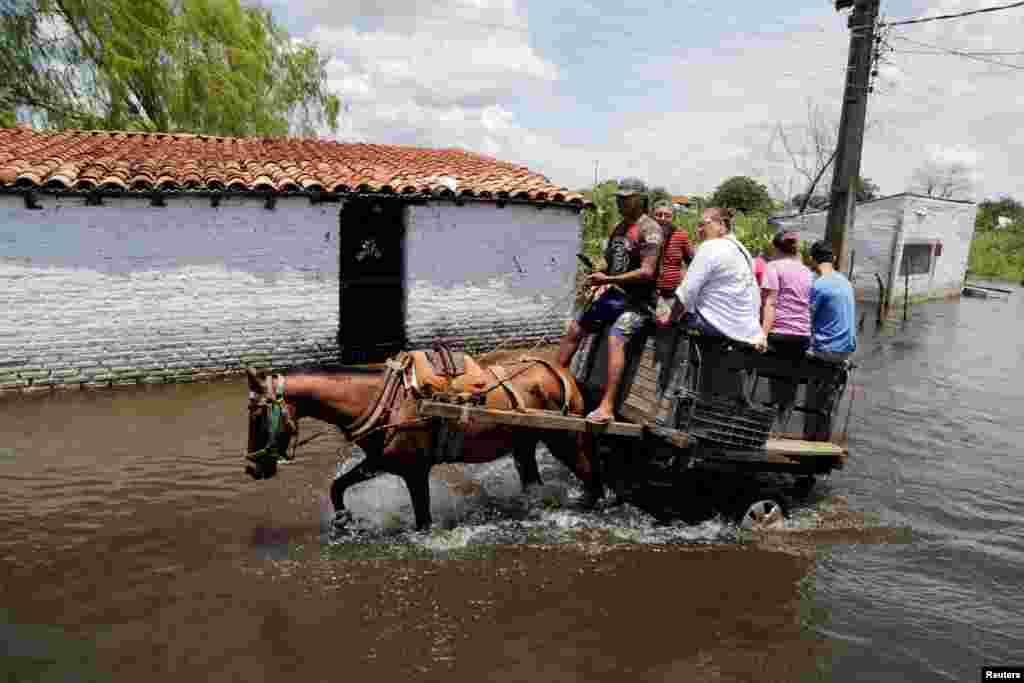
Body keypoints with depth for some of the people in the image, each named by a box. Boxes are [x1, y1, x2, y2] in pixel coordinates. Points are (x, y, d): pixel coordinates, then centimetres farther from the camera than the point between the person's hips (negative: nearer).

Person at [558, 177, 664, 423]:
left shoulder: (649, 230, -12)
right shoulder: (619, 228, 14)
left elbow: (647, 272, -22)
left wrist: (608, 280, -23)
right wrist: (596, 280, 2)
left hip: (637, 301, -9)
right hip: (613, 295, 9)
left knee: (615, 339, -29)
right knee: (575, 329, 9)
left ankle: (607, 407, -33)